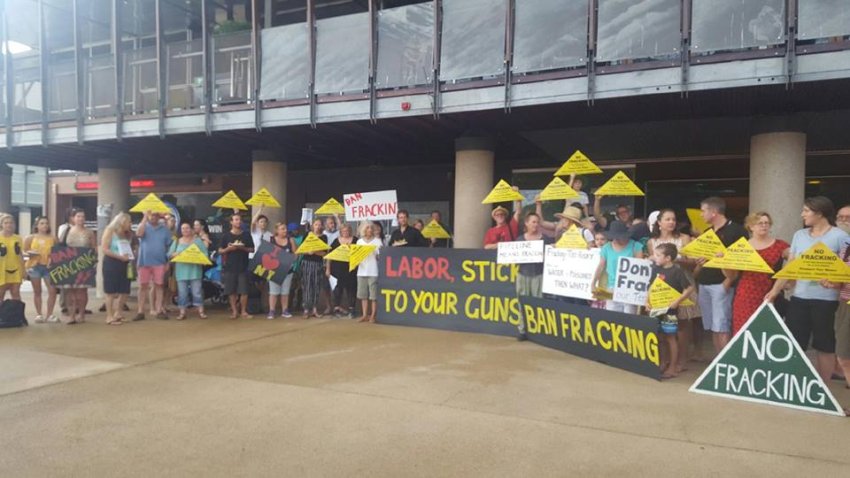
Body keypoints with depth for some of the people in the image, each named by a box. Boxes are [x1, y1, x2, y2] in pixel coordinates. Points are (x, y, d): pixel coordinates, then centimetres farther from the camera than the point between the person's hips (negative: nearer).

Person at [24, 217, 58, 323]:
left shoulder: (53, 238, 7)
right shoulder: (31, 237, 6)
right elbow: (24, 251, 5)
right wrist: (30, 253, -15)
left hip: (48, 266, 0)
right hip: (35, 266, 0)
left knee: (52, 290, -8)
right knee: (37, 291, 7)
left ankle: (49, 315, 3)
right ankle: (39, 314, 15)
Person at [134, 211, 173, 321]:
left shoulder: (165, 229, 5)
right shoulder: (144, 226, 4)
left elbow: (168, 246, 7)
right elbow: (139, 234, -19)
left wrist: (168, 262, 3)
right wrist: (145, 218, -16)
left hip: (159, 262, 0)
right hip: (144, 262, 0)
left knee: (159, 286, 4)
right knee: (143, 286, 3)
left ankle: (159, 310, 9)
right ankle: (140, 311, 9)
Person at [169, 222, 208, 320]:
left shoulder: (198, 240, 7)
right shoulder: (177, 242, 13)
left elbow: (205, 253, 1)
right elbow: (169, 254, 7)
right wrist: (175, 254, -14)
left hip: (195, 270, -2)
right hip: (181, 271, 2)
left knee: (197, 292, -2)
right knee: (182, 293, 3)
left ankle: (200, 311, 3)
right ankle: (182, 312, 7)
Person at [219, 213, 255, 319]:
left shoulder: (246, 234, 5)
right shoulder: (226, 235, 3)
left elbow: (252, 249, 6)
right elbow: (220, 251, 5)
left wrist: (243, 248, -13)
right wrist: (228, 249, -15)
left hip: (243, 267, 0)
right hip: (229, 267, 0)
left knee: (244, 291, -2)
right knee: (231, 291, 4)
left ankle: (243, 311, 9)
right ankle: (234, 311, 14)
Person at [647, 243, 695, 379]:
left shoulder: (677, 271, -14)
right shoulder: (656, 269, 5)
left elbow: (690, 288, -14)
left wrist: (677, 301, -21)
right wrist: (647, 301, 1)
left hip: (670, 309, -7)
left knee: (671, 337, 2)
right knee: (664, 337, 13)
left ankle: (672, 367, 12)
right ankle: (676, 363, 27)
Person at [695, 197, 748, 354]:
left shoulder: (735, 230, -6)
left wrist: (730, 279, -17)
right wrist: (696, 271, 7)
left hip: (721, 284, -7)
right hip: (703, 284, 8)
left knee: (722, 328, -9)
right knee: (712, 328, 10)